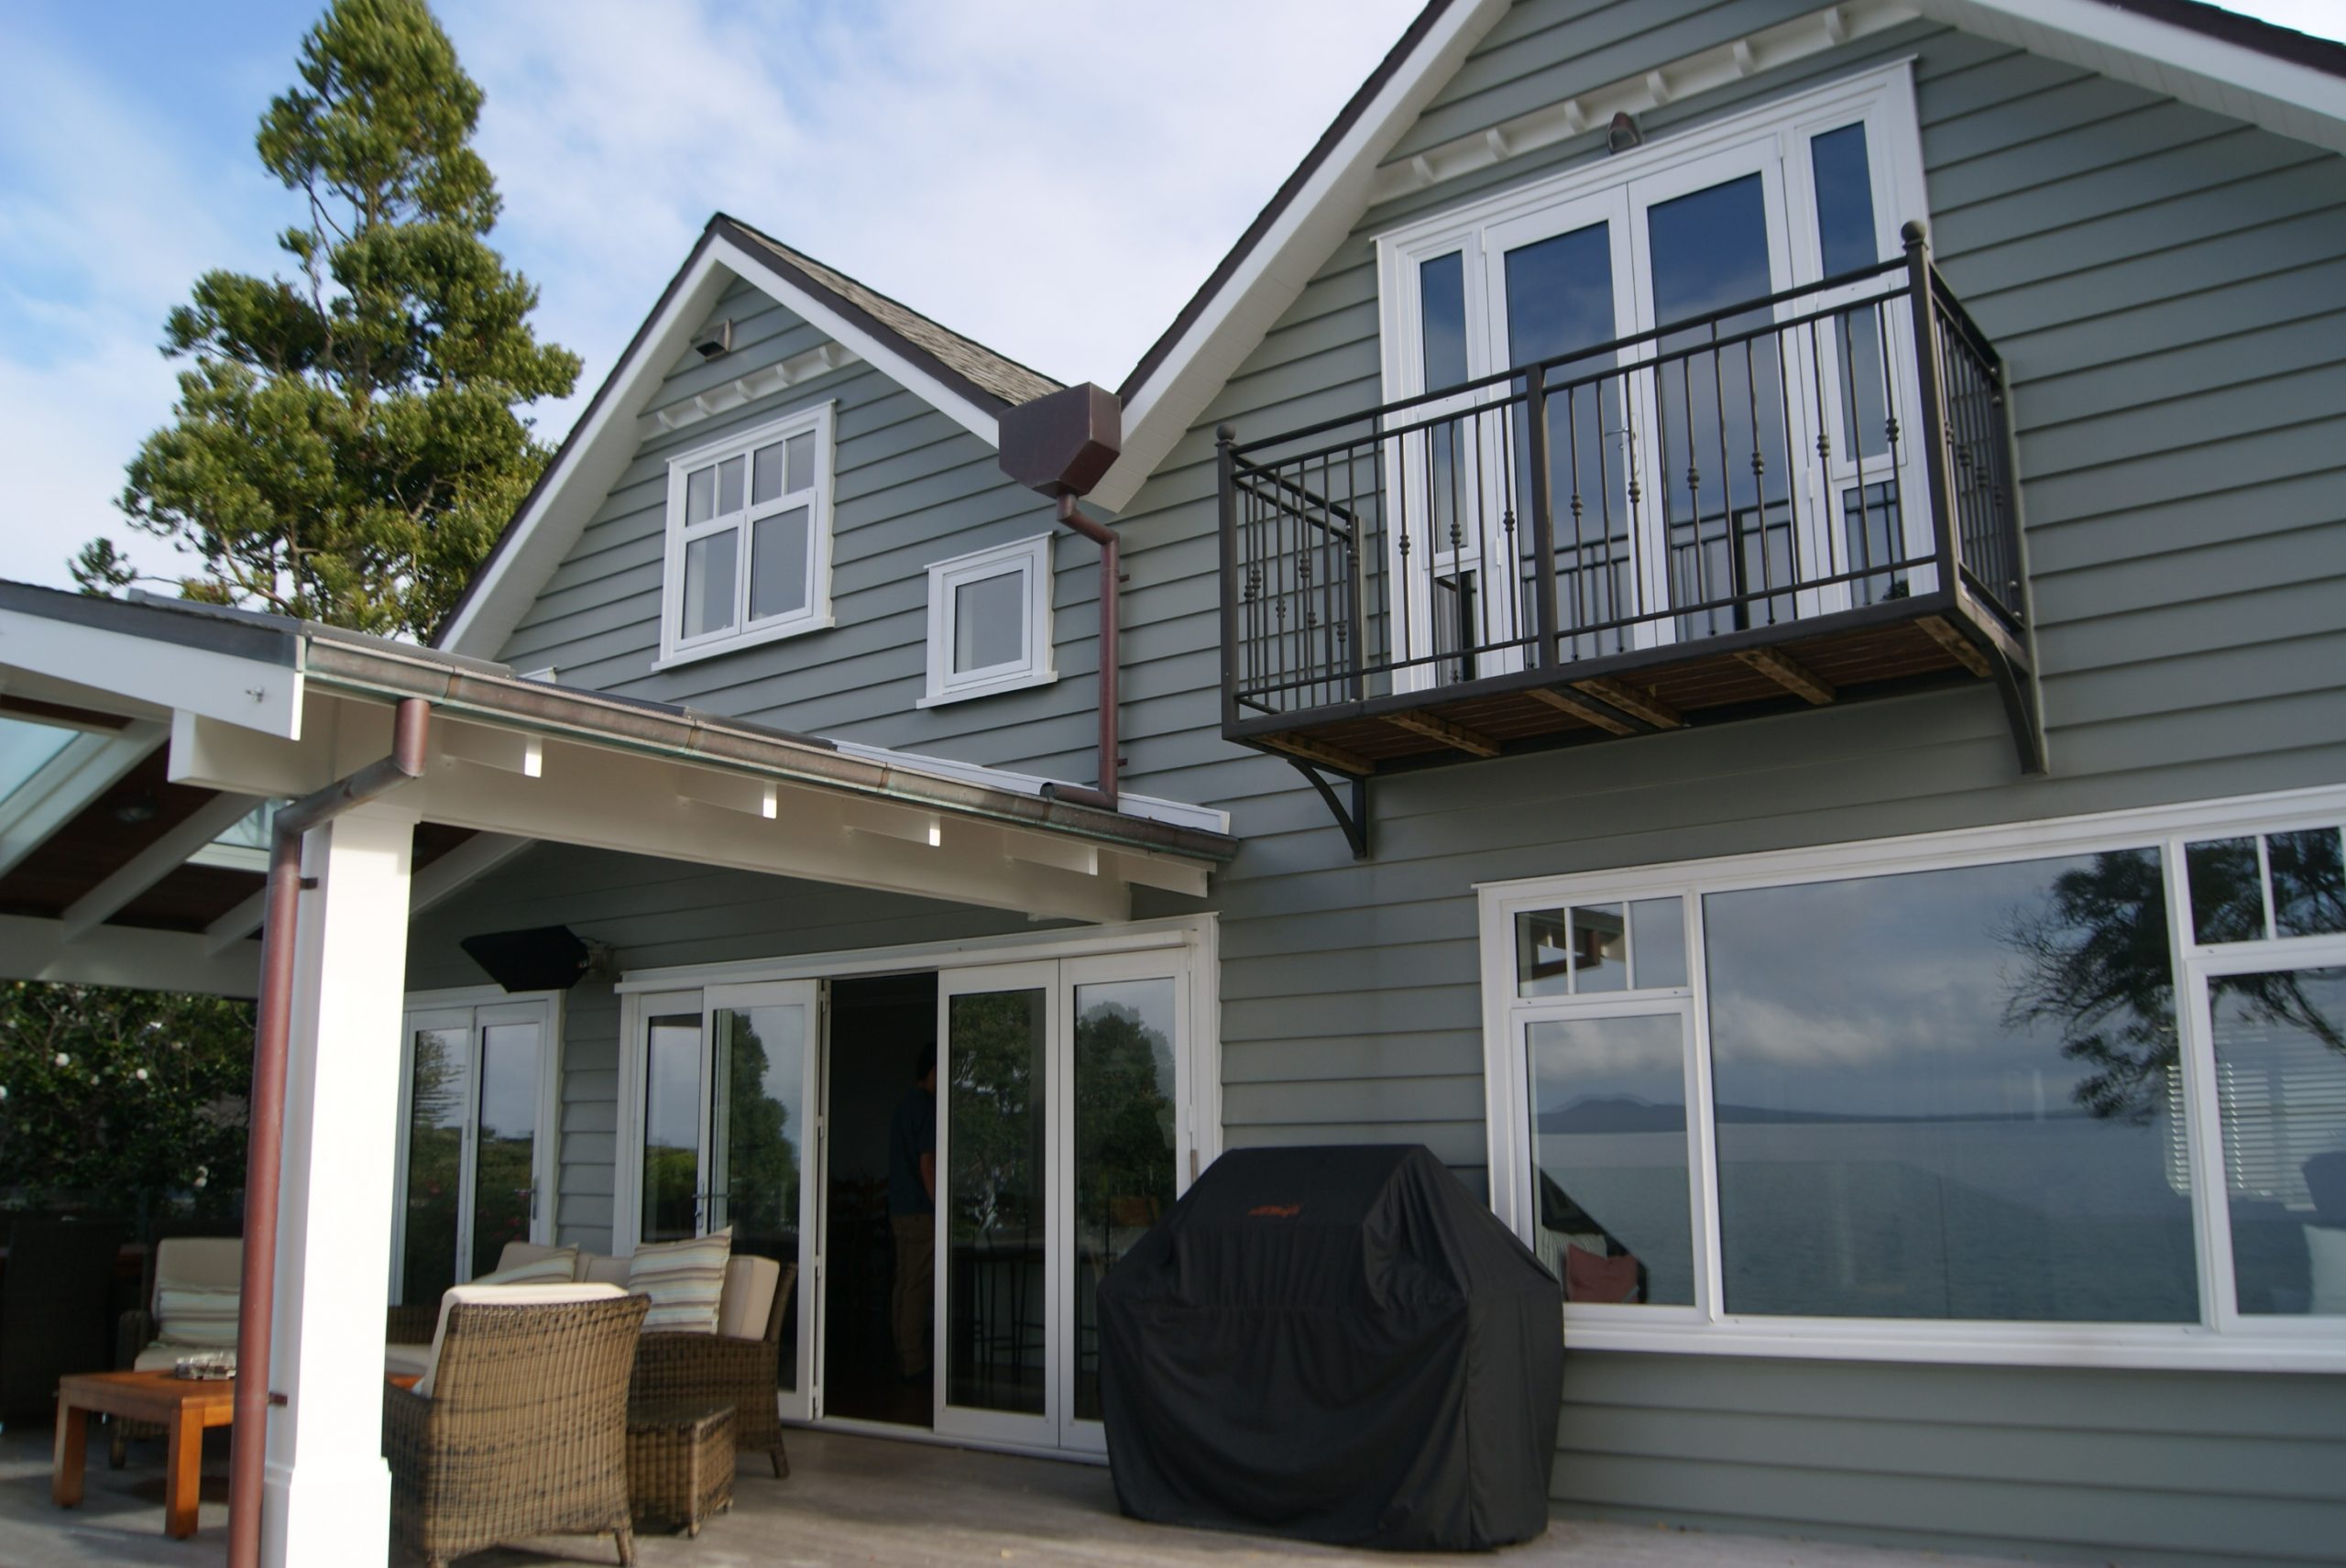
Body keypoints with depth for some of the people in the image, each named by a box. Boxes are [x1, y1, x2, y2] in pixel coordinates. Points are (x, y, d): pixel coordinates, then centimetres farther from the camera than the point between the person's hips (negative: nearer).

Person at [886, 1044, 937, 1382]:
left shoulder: (904, 1105, 15)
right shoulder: (926, 1107, -14)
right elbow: (927, 1165, -19)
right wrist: (940, 1209, -16)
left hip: (900, 1210, 9)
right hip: (921, 1211, -9)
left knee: (904, 1284, 12)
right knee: (917, 1288, -6)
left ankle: (904, 1357, 18)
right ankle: (915, 1364, -3)